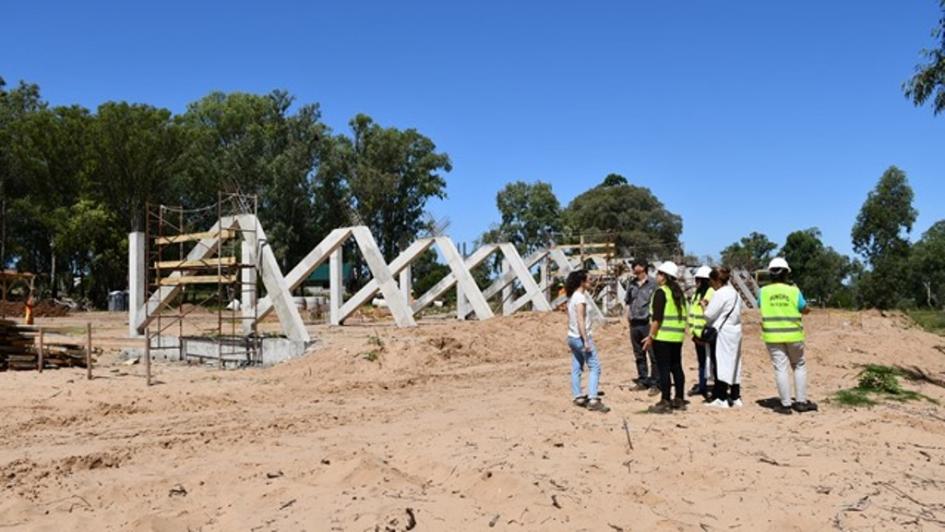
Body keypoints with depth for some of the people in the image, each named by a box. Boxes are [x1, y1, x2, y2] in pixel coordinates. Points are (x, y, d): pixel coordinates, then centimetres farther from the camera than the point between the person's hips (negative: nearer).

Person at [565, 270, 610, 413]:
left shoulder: (572, 297, 11)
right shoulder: (580, 297, -16)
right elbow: (580, 321, -21)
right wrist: (586, 341, -20)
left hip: (572, 337, 9)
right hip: (581, 337, -9)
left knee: (576, 368, 12)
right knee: (594, 367, -6)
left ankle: (577, 397, 16)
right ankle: (592, 400, -12)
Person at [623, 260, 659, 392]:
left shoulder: (652, 284, -3)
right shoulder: (632, 284, 12)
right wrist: (628, 313, 9)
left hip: (648, 323, -6)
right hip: (634, 323, 6)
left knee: (653, 354, -5)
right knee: (639, 355, 12)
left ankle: (655, 382, 0)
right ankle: (643, 380, 22)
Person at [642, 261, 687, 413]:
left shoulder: (661, 292, -11)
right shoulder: (679, 293, 14)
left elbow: (657, 318, -17)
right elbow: (683, 316, 17)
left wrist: (650, 336, -13)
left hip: (663, 337, -8)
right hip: (677, 337, 8)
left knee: (664, 369, -4)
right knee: (676, 367, 13)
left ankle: (665, 402, -2)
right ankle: (679, 400, 18)